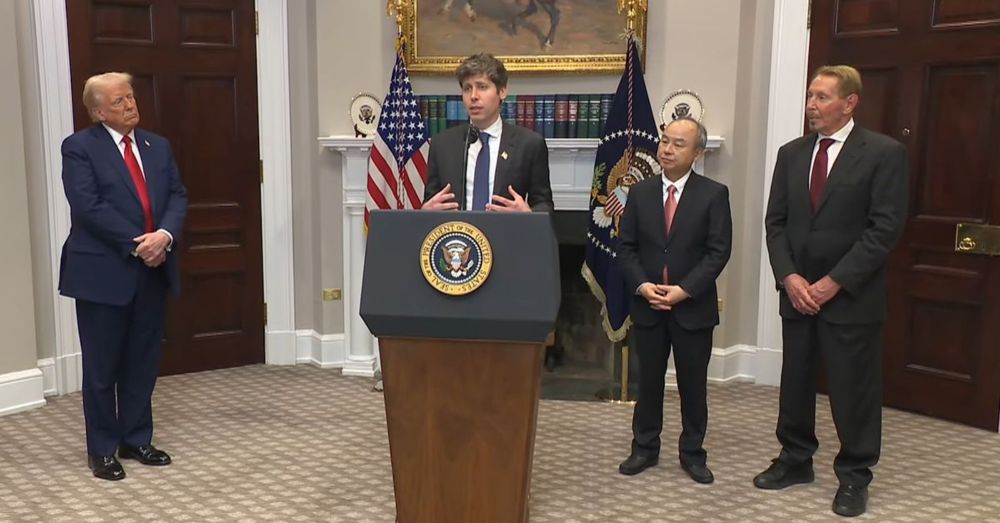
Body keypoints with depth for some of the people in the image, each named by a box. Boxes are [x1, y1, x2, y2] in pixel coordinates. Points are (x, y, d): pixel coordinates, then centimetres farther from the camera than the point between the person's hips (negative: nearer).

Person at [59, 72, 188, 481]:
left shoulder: (158, 146, 12)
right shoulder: (79, 147, -5)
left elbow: (177, 196, 5)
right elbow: (87, 206, -15)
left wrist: (165, 235, -14)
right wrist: (136, 244, -18)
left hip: (153, 271, 5)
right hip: (103, 272, -5)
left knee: (143, 363, 12)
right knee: (102, 367, 6)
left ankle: (137, 440, 26)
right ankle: (101, 450, 19)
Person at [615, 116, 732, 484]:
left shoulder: (714, 194, -4)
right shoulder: (640, 192, 5)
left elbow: (719, 251, -9)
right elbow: (626, 247, 3)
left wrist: (683, 290, -17)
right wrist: (642, 285, -12)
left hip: (694, 307, -2)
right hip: (647, 305, 2)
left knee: (693, 385, 8)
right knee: (648, 381, 11)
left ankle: (692, 453, 22)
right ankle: (645, 448, 24)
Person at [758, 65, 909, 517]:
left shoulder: (884, 153, -6)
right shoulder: (791, 153, 8)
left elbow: (885, 229, -12)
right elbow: (775, 222, 8)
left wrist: (833, 282, -15)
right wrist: (790, 277, -6)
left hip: (851, 297, -4)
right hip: (797, 293, 5)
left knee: (853, 390, 5)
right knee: (795, 382, 13)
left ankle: (854, 476, 21)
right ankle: (795, 460, 30)